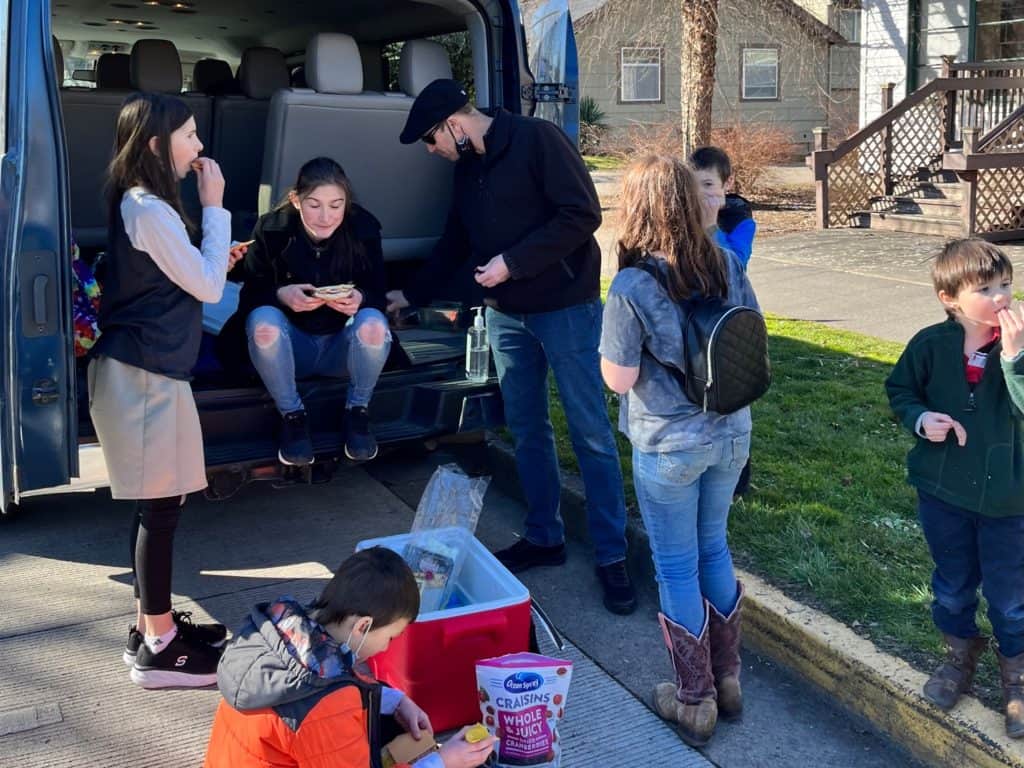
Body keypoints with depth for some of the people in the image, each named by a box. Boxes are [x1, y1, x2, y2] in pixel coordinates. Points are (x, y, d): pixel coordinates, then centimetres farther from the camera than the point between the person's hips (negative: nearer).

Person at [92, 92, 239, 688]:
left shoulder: (140, 203, 15)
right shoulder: (150, 210, -16)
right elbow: (208, 288, -14)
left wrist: (218, 261, 7)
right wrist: (215, 208, -8)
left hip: (147, 369, 10)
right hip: (145, 374, -10)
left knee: (159, 503, 15)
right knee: (161, 505, -4)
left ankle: (154, 623, 26)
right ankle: (158, 649, 5)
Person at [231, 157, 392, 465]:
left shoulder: (363, 228, -13)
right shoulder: (272, 229, -15)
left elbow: (377, 293, -6)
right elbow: (250, 294, -8)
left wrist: (360, 298, -30)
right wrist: (281, 295, -31)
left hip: (342, 344, 0)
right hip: (292, 345, 0)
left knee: (373, 325, -32)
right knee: (263, 323, -33)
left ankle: (357, 411, -6)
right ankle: (292, 415, -10)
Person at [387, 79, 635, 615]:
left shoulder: (536, 139, -12)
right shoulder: (465, 168, 12)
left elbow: (582, 214, -19)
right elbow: (456, 240, 24)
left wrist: (513, 262, -17)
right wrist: (413, 294, 27)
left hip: (565, 309, -7)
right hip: (506, 315, 8)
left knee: (591, 434, -2)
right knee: (527, 430, 11)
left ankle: (612, 556, 6)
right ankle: (544, 537, 25)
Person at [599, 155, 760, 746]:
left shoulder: (632, 287, -20)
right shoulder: (727, 266, -5)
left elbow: (618, 379, -16)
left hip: (669, 445, -5)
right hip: (731, 433, 5)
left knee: (677, 568, 11)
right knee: (714, 548, 22)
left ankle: (695, 702, 25)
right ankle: (729, 679, 37)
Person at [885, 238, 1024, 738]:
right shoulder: (930, 344, -10)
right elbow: (899, 390, 4)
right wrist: (920, 419, -14)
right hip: (942, 490, 2)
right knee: (952, 584, 21)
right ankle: (960, 653, 46)